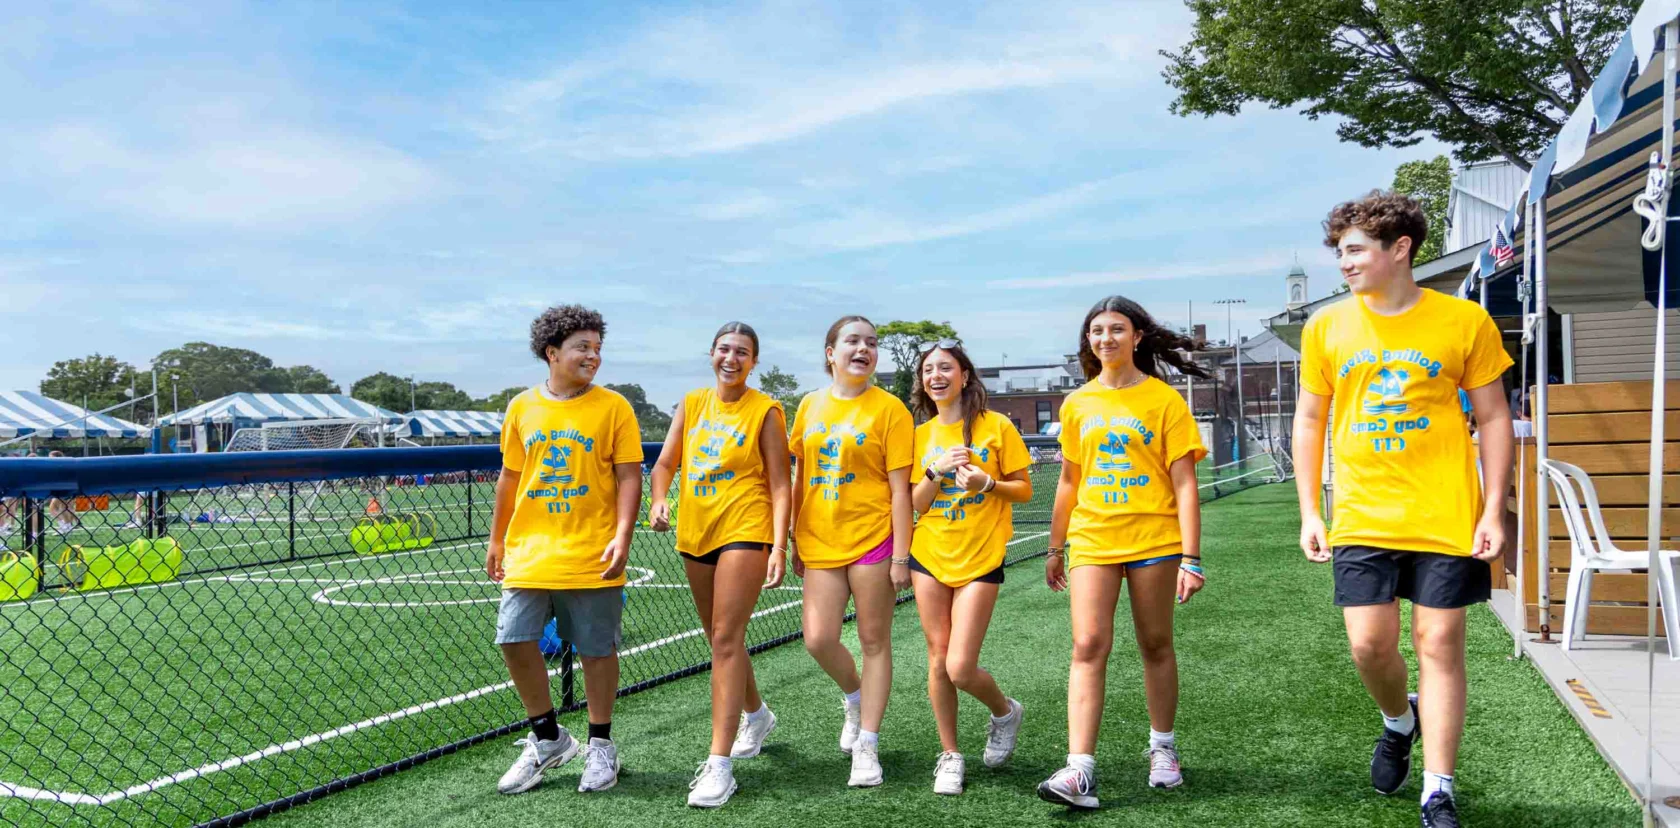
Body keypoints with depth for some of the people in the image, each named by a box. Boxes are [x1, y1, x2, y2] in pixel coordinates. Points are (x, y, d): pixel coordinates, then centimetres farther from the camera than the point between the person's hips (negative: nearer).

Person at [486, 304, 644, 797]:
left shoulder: (613, 407, -2)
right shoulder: (522, 408, 7)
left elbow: (629, 476, -5)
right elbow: (510, 477, 15)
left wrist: (622, 536, -16)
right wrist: (497, 539, 17)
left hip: (591, 558, -3)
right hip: (529, 554, 3)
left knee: (597, 649, 4)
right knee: (514, 640, -1)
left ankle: (600, 746, 23)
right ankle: (548, 739, 19)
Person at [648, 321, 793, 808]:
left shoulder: (765, 411, -5)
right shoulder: (692, 404, 9)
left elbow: (780, 484, -7)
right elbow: (666, 463, 11)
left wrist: (778, 547, -16)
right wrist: (658, 500, -10)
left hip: (744, 531, -6)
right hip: (695, 533, 6)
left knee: (726, 640, -12)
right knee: (720, 637, 18)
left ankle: (719, 764, -10)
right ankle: (756, 715, 42)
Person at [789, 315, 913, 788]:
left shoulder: (889, 408, -5)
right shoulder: (810, 405, 8)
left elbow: (899, 487, -7)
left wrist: (901, 554, -10)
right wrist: (795, 541, 13)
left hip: (873, 538, -4)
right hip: (820, 542, 4)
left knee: (874, 641, 4)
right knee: (818, 639, -2)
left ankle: (867, 745, 14)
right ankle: (854, 698, 30)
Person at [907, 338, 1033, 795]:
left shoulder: (996, 426, -4)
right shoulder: (921, 435, 7)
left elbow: (1024, 490, 0)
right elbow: (916, 504, 6)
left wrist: (987, 483, -18)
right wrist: (936, 471, -11)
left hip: (980, 560, -4)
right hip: (929, 556, 4)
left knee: (960, 668, -9)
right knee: (937, 658, 6)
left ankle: (1004, 711, 23)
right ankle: (950, 755, 21)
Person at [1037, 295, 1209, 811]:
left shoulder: (1163, 399, -2)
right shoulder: (1077, 403, 9)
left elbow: (1184, 484, -5)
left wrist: (1191, 558, -11)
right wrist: (1056, 549, 19)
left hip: (1153, 539, -2)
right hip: (1092, 539, 2)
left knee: (1156, 645, 9)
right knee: (1088, 645, -8)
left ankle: (1162, 749, 29)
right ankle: (1080, 769, -11)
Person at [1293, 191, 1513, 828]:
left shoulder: (1464, 321, -2)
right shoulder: (1327, 328, 4)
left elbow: (1493, 418, 3)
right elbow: (1309, 422, 10)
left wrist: (1493, 510, -4)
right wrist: (1309, 513, 5)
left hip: (1446, 519, -2)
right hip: (1362, 519, 2)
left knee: (1439, 644, 2)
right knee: (1369, 644, 0)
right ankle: (1400, 722, 34)